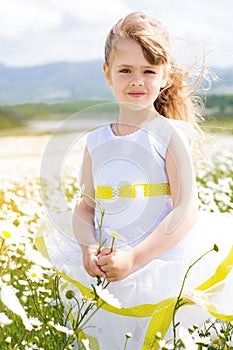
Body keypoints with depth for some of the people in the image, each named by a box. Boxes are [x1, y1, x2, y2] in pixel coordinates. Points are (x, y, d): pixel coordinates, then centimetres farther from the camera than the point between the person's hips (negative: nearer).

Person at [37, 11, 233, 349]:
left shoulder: (171, 134, -5)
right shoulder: (96, 142, 8)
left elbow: (186, 209, -13)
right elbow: (86, 206, 10)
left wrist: (135, 258, -22)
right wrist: (88, 248, -12)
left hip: (159, 260, -4)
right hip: (106, 265, 4)